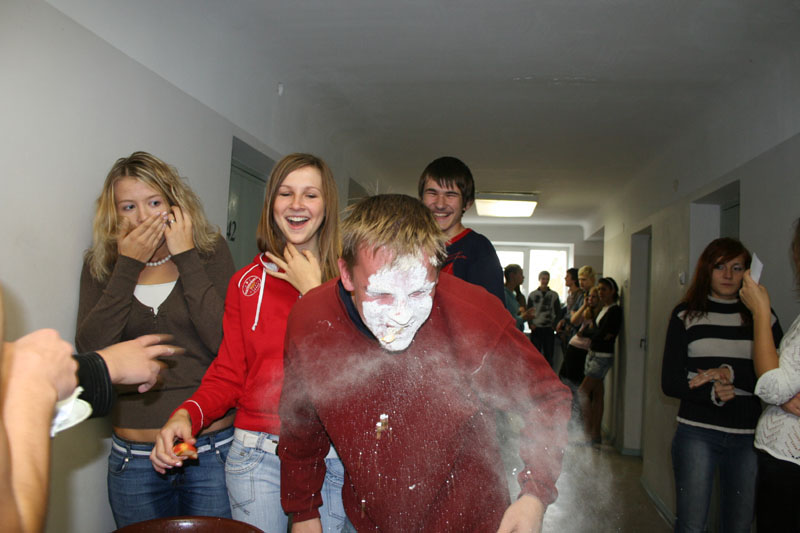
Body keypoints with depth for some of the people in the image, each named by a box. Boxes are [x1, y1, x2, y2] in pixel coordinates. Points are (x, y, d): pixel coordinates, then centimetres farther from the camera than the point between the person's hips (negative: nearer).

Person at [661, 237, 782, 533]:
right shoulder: (686, 315, 2)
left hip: (749, 438, 2)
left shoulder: (762, 316, 6)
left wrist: (731, 373, -15)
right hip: (697, 433, -2)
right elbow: (670, 382, -5)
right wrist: (711, 392, -20)